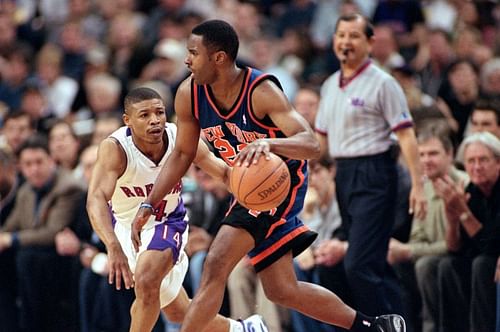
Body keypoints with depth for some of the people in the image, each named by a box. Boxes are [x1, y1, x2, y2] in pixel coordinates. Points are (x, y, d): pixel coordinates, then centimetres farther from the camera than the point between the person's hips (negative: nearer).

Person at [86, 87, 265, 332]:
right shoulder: (115, 148, -33)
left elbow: (224, 172, -13)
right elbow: (96, 199, -46)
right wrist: (113, 247, -63)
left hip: (167, 222, 0)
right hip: (124, 224, 0)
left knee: (146, 282, -30)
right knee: (177, 312, 9)